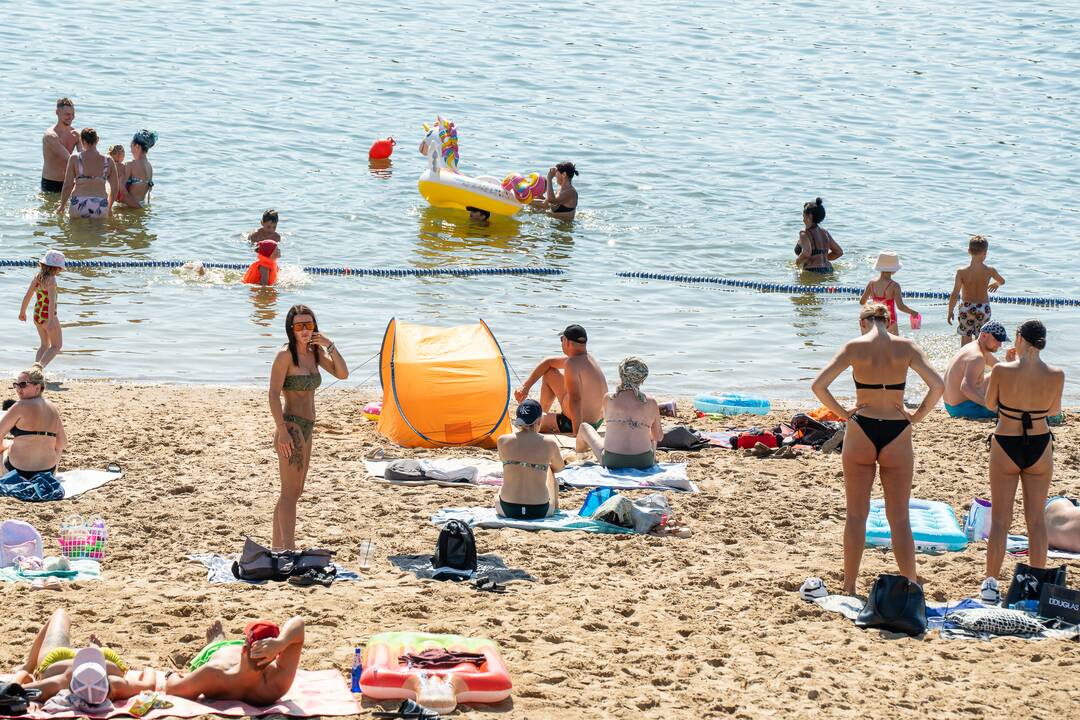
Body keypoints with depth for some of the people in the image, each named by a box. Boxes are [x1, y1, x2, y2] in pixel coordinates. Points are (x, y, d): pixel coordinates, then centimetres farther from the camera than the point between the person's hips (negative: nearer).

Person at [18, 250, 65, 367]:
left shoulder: (37, 277, 2)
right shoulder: (51, 280, -20)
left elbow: (27, 296, 11)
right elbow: (51, 301, -28)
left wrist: (22, 312, 25)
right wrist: (51, 321, -33)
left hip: (37, 315, 7)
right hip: (48, 316, -7)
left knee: (45, 345, 24)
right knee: (57, 346, 8)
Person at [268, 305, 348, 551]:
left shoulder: (315, 352, 11)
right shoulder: (285, 355, -12)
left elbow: (342, 374, 6)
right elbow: (274, 394, -16)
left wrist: (330, 346, -5)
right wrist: (282, 430, -22)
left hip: (306, 429, 9)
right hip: (291, 427, -9)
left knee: (293, 491, 14)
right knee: (290, 492, -11)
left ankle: (277, 548, 22)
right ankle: (288, 549, -14)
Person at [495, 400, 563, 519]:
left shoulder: (503, 441, -6)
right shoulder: (549, 443, -7)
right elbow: (559, 467, 15)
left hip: (507, 509, 1)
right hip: (540, 511, -1)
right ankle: (555, 506, 51)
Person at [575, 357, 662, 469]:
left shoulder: (608, 399, -2)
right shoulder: (651, 403, -1)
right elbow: (658, 437, 10)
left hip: (612, 462, -1)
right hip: (643, 462, 1)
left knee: (584, 427, 29)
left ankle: (578, 452, 59)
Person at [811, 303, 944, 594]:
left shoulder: (855, 347, -3)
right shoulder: (907, 347, -1)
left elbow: (819, 385, -8)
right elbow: (937, 387, -8)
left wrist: (843, 413, 2)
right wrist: (916, 416, 4)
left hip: (861, 430, -1)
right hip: (897, 434, 1)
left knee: (856, 514, 9)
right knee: (899, 518, 8)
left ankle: (849, 589, 11)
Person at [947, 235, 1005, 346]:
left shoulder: (962, 272, -16)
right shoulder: (990, 271, -11)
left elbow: (954, 295, -16)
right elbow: (1002, 281, 12)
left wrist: (950, 311, -1)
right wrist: (995, 284, 36)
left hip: (966, 308, -1)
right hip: (983, 309, 1)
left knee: (966, 340, 13)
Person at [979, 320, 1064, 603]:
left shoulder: (1002, 370, -17)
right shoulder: (1055, 375, -12)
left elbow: (990, 403, 0)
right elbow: (1054, 410, 4)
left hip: (1006, 447, -2)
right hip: (1039, 447, 2)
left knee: (999, 519, 9)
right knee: (1036, 520, 12)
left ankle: (991, 583, 9)